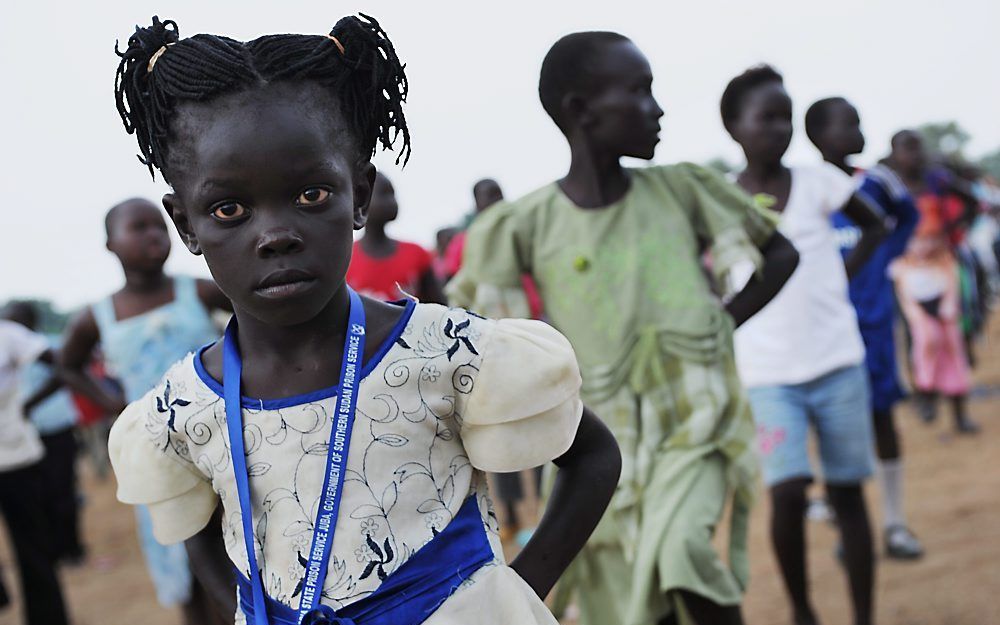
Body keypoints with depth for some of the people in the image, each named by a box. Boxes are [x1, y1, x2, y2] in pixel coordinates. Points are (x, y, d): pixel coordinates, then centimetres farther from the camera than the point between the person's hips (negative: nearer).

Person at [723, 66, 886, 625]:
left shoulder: (818, 182, 0)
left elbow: (875, 226, 16)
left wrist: (845, 275, 4)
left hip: (838, 362, 2)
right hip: (769, 373, -2)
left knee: (848, 493, 6)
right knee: (789, 492, -14)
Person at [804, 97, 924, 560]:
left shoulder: (875, 181, 2)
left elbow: (907, 215, 20)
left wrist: (887, 255, 11)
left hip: (874, 317, 3)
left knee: (881, 413, 7)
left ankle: (895, 523, 17)